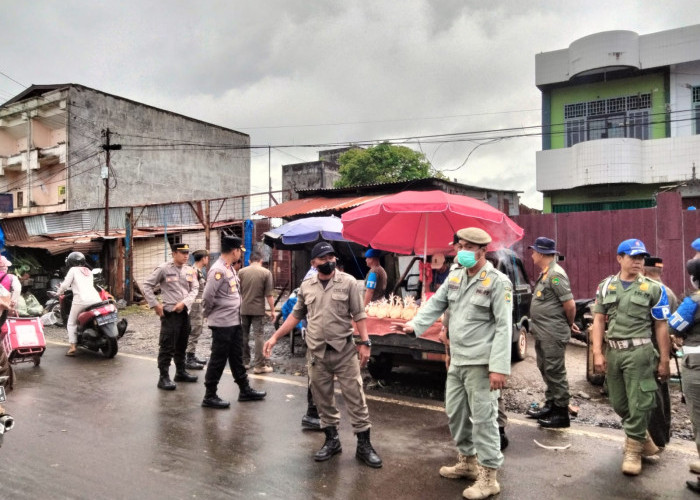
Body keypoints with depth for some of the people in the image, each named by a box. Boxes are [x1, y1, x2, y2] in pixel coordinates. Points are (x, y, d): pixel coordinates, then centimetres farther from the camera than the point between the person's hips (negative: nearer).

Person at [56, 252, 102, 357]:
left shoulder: (73, 270, 7)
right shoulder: (89, 271, 23)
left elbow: (65, 284, 0)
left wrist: (59, 292, 19)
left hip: (81, 300, -5)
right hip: (96, 299, 5)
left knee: (71, 323, 9)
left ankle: (72, 347, 0)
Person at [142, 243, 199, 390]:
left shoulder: (190, 271, 7)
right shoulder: (163, 269, -7)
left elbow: (195, 289, 6)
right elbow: (147, 285, -4)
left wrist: (184, 302, -10)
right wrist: (155, 305, -10)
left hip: (185, 312, 6)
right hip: (170, 313, -6)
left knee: (182, 345, 16)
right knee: (167, 346, -4)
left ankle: (181, 372, 28)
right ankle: (163, 378, 2)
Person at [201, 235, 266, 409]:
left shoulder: (230, 268, 11)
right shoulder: (218, 270, -20)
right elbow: (207, 297, -23)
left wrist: (236, 312, 10)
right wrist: (210, 314, -8)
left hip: (234, 321, 9)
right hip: (222, 323, -9)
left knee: (237, 357, 17)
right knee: (218, 360, 1)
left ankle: (245, 390, 29)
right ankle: (210, 396, 13)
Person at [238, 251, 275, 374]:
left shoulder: (241, 272, 3)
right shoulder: (266, 273, -6)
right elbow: (269, 295, -9)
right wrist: (272, 310, -2)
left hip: (244, 308, 3)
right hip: (258, 309, -3)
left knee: (244, 334, 14)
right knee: (259, 335, -1)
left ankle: (244, 361, 22)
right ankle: (259, 364, -2)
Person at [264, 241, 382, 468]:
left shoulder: (348, 282, -3)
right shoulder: (306, 286, 6)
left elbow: (358, 314, -3)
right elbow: (295, 315, 13)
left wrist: (365, 342, -10)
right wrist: (275, 337, 8)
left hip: (344, 350, -3)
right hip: (316, 353, 3)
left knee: (355, 397, 1)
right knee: (323, 399, 12)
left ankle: (364, 445, 12)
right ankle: (331, 440, 28)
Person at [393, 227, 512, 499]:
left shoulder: (498, 282, -12)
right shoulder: (455, 276, 10)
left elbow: (504, 327, -15)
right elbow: (436, 303, 9)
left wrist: (499, 367, -20)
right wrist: (414, 325, -7)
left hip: (481, 364, -8)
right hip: (457, 361, 8)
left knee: (483, 418, -1)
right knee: (455, 413, 17)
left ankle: (488, 477, 13)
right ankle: (467, 461, 36)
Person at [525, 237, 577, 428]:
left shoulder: (555, 274, -18)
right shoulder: (544, 274, 13)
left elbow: (570, 304, -20)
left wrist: (570, 323, -4)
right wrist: (569, 323, 16)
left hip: (553, 333, -10)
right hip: (542, 332, 10)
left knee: (555, 371, -2)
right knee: (545, 369, 18)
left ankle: (561, 414, 8)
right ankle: (550, 405, 31)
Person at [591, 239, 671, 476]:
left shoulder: (654, 289, 0)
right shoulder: (605, 286, 8)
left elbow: (661, 327, 1)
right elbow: (599, 321, 6)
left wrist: (664, 360, -1)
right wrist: (597, 353, -2)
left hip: (639, 352, -3)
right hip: (613, 351, 4)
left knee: (638, 404, -2)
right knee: (619, 404, 13)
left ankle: (633, 450, 15)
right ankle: (643, 438, 37)